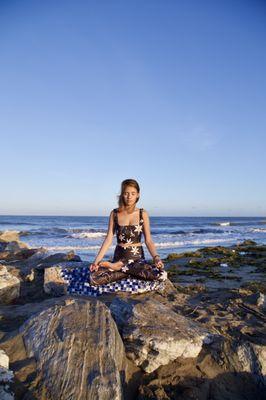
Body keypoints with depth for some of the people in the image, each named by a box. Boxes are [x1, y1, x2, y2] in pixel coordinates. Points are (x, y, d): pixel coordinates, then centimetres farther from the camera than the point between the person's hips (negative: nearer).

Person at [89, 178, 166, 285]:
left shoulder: (143, 214, 0)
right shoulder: (114, 213, 2)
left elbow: (148, 241, -1)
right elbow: (109, 239, 0)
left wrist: (156, 257, -18)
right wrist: (97, 260, -9)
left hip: (138, 258, 2)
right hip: (119, 257, -1)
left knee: (161, 275, -28)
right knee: (94, 278, -26)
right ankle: (134, 272, -7)